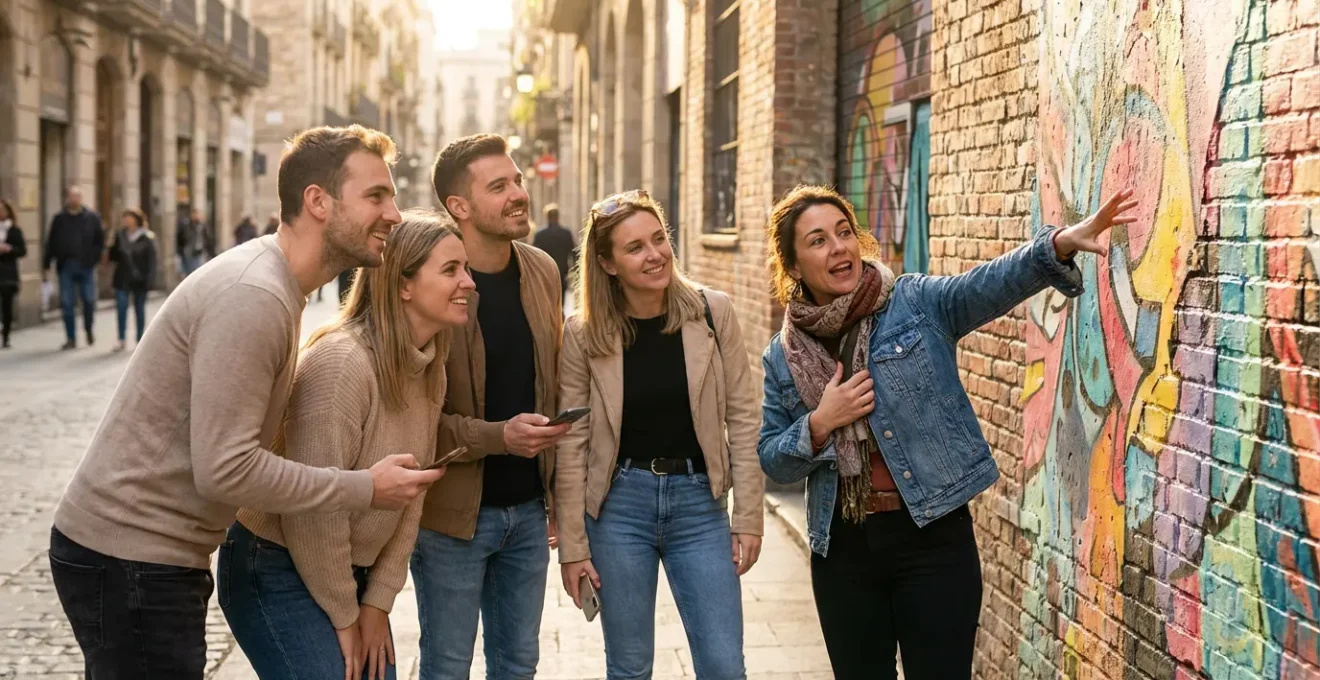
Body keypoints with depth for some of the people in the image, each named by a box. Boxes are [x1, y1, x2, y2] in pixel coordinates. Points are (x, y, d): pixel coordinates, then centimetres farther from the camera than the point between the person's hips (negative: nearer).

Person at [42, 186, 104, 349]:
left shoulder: (92, 217, 2)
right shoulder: (60, 219, 6)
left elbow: (100, 241, 2)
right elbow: (51, 243, 8)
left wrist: (94, 258, -9)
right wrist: (46, 266, 6)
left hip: (86, 267, -1)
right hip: (66, 267, 1)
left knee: (89, 301, 3)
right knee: (67, 304, 1)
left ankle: (89, 330, 27)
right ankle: (71, 338, 8)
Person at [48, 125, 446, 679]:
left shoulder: (273, 286, 11)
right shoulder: (253, 296, -22)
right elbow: (225, 469, -26)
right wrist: (365, 488, -17)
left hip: (153, 554, 10)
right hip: (128, 559, -10)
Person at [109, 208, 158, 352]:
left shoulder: (146, 238, -6)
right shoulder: (120, 236, 5)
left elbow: (151, 260, -8)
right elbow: (114, 256, 11)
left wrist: (149, 279, -15)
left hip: (139, 279, -3)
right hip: (122, 279, 3)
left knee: (139, 309, 8)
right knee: (121, 308, -6)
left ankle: (140, 340, 17)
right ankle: (121, 340, -1)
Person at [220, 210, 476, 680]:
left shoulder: (429, 372, 1)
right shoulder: (342, 361, -25)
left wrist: (378, 602, 1)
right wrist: (343, 617, -14)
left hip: (350, 570, 8)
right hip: (275, 570, -8)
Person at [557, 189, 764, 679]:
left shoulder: (713, 313, -5)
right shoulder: (583, 335, -6)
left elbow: (742, 418, -1)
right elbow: (572, 444, -3)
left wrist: (748, 517, -3)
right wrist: (572, 545, -3)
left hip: (698, 501, 1)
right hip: (619, 504, 0)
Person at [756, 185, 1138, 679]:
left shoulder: (917, 303, -3)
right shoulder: (782, 358, 4)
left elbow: (993, 283, -21)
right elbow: (772, 461, 6)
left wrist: (1060, 244, -39)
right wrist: (819, 424, -13)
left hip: (932, 538, -3)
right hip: (843, 550, 3)